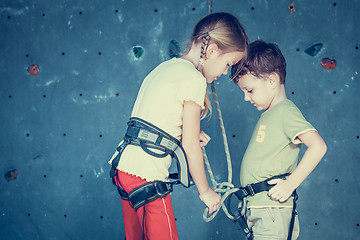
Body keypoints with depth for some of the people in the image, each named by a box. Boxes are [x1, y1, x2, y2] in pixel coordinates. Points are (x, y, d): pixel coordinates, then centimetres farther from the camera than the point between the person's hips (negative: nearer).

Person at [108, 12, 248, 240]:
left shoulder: (167, 66, 14)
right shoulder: (194, 79, -12)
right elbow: (190, 147, -11)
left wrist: (188, 132, 9)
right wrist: (205, 191, 1)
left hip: (125, 166, 9)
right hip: (146, 177, -9)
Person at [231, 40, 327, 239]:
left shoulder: (286, 111, -11)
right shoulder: (268, 115, 16)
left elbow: (318, 146, -22)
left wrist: (290, 184, -20)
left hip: (272, 212, -9)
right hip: (257, 210, 9)